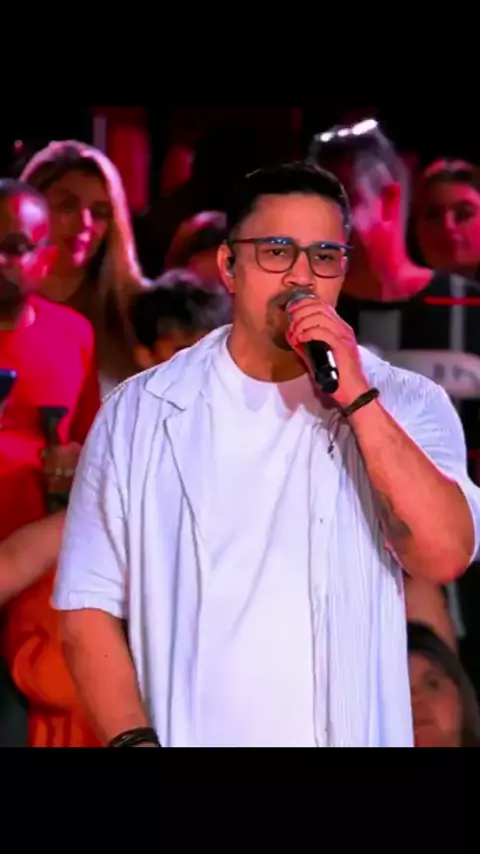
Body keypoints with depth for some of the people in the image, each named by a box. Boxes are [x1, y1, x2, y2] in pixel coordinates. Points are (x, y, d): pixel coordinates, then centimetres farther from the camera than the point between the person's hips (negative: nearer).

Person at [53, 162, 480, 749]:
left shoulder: (405, 405, -2)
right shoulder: (139, 414, -1)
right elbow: (90, 609, -1)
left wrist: (356, 397, -20)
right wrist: (135, 741, -14)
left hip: (348, 735, 0)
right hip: (184, 735, 0)